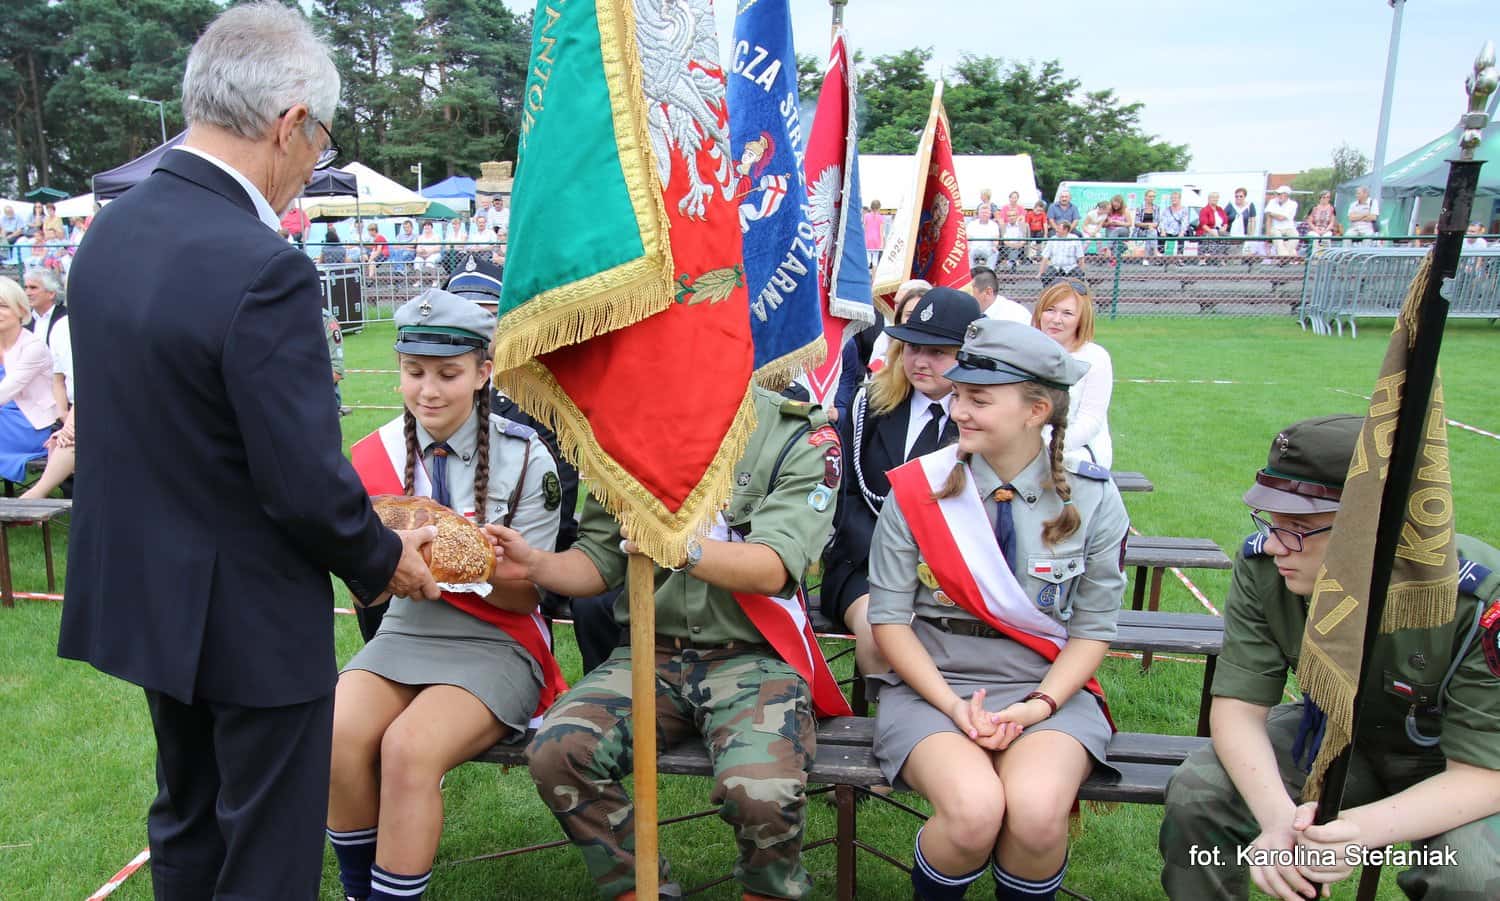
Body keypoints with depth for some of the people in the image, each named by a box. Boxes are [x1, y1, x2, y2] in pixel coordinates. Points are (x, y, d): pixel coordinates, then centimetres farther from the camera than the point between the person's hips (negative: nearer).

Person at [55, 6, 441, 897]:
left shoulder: (110, 229, 0)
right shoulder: (265, 269, -27)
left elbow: (144, 425, 7)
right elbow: (307, 482, -24)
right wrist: (385, 561, -5)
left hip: (142, 593, 8)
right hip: (250, 619, -8)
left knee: (186, 826, 27)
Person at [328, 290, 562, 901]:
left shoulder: (523, 458, -7)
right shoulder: (376, 455, 2)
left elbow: (524, 595, -6)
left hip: (495, 644, -3)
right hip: (405, 631, 4)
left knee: (409, 747, -28)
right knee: (337, 737, -23)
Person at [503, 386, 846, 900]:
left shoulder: (800, 437, -5)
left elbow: (771, 570, -17)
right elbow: (599, 563, 11)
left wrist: (681, 547, -34)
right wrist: (535, 565, -10)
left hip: (753, 656, -3)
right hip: (652, 652, 4)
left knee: (762, 792, -30)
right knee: (555, 751, -22)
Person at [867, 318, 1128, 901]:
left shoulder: (1092, 499, -1)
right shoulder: (917, 489, -4)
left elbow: (1092, 629, 3)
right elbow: (889, 617, -3)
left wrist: (1037, 706, -13)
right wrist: (952, 705, -14)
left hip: (1047, 686, 1)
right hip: (932, 683, 0)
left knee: (1038, 812, -29)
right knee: (974, 810, -29)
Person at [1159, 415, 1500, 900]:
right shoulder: (1262, 564, -23)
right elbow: (1239, 703, -20)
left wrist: (1364, 828, -44)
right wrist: (1279, 819, -38)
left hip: (1450, 766, -2)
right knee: (1197, 791, -21)